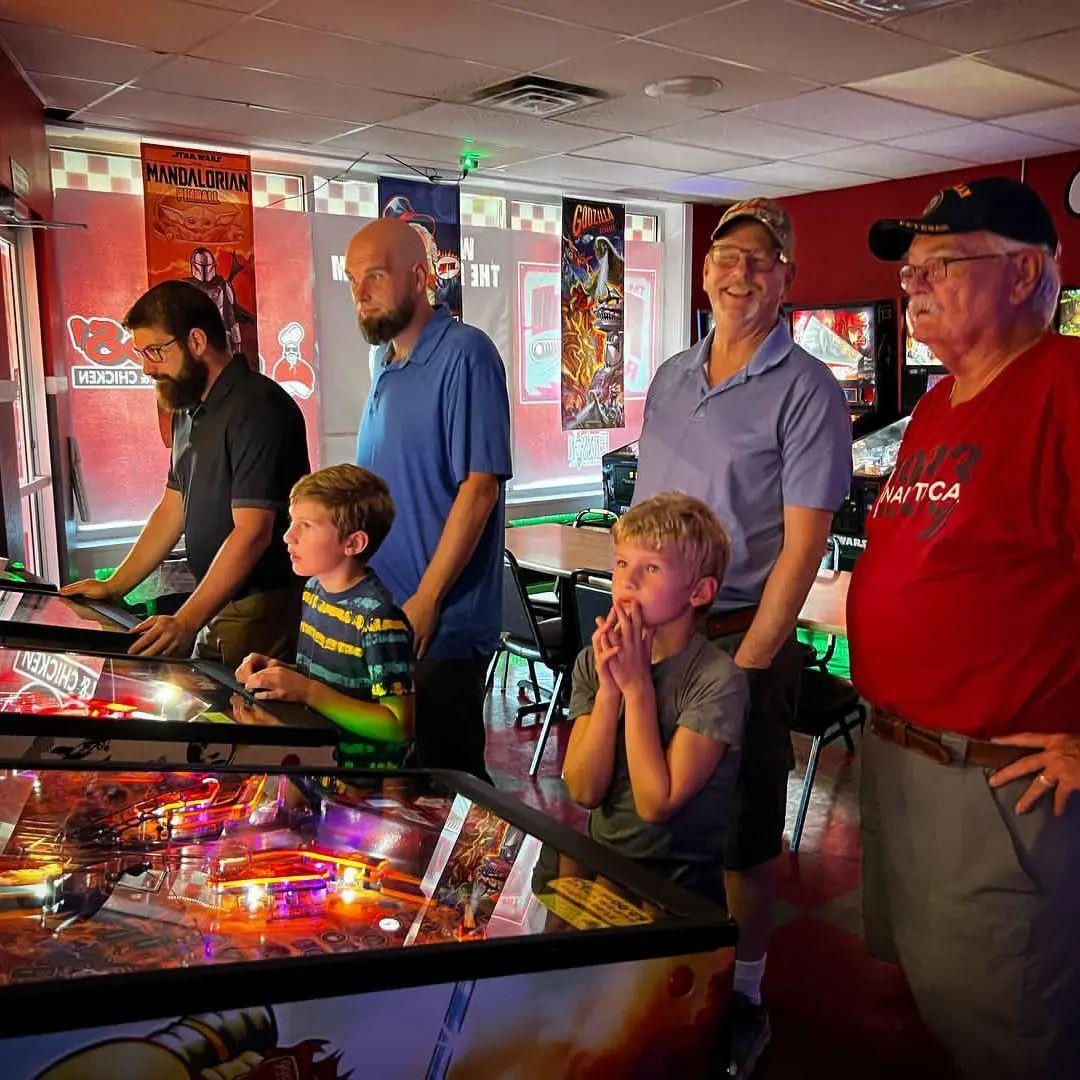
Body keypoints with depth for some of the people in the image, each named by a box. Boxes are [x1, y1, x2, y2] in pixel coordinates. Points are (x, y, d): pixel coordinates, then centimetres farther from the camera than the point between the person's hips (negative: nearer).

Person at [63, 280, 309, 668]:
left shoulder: (257, 407, -18)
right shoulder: (188, 408, 13)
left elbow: (252, 533, -25)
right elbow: (173, 507, 19)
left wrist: (186, 621, -28)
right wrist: (115, 586, 14)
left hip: (263, 613, -9)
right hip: (217, 608, 9)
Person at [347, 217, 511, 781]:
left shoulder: (464, 354, -13)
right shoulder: (387, 365, 13)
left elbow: (479, 487, -20)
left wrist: (426, 601, -20)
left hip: (441, 628, -8)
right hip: (381, 619, 9)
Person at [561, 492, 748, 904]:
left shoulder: (718, 679, -16)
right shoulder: (593, 662, 0)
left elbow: (656, 804, -19)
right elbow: (584, 791, -7)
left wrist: (637, 685, -18)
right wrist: (608, 689, -17)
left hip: (679, 883, -4)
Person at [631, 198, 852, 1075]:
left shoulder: (805, 390, -9)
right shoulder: (669, 379, 10)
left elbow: (802, 544, -13)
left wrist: (744, 667, -15)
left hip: (741, 639, -6)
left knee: (742, 834, 8)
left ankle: (743, 1000, 29)